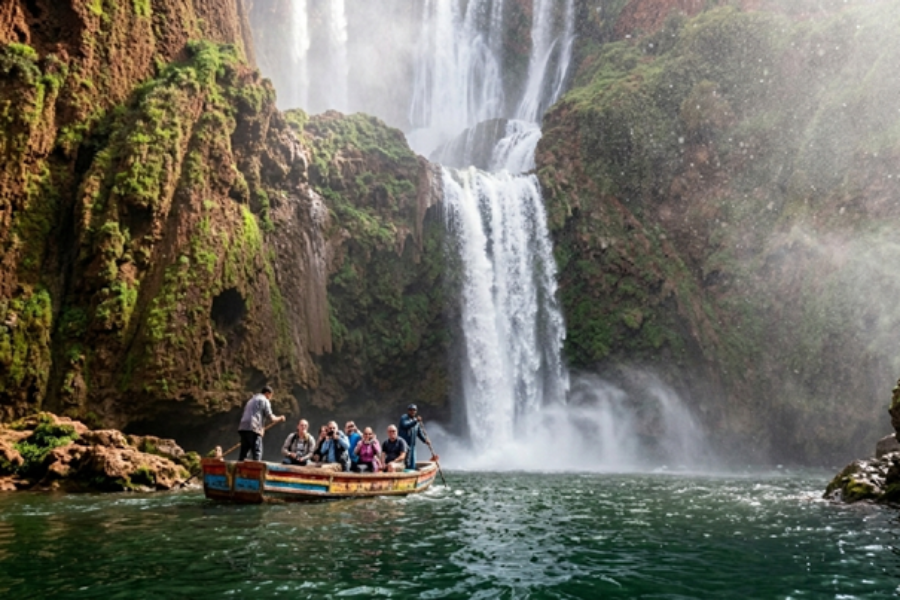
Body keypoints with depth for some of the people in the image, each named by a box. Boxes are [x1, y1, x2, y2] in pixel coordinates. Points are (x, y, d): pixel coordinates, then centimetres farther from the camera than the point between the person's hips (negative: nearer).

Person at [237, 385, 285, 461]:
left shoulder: (251, 400, 30)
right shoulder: (265, 400, 4)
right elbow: (270, 417, -2)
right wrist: (279, 419, 17)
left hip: (243, 428, 8)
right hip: (254, 429, -8)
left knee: (243, 455, 8)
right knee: (257, 455, -9)